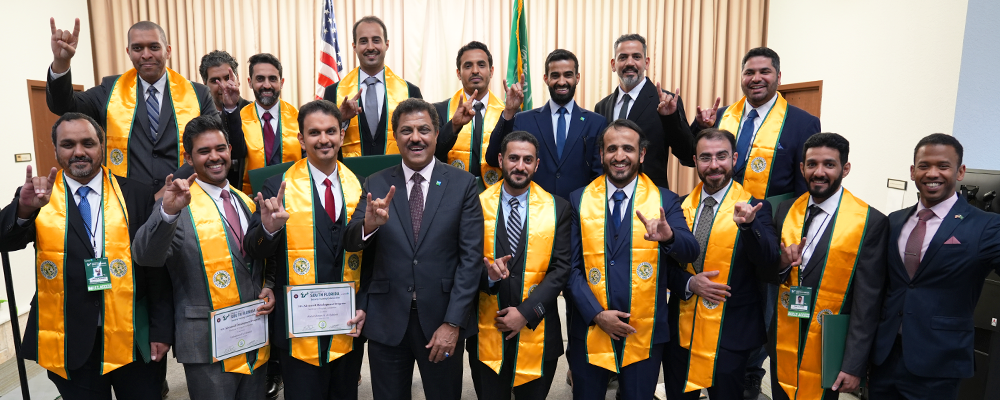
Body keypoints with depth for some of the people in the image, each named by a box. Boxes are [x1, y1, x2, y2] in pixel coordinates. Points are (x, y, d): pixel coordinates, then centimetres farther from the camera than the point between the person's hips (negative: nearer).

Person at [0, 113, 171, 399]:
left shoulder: (136, 195, 0)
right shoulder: (36, 196, 2)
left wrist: (161, 329, -1)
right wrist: (25, 208, -34)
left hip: (133, 338, 0)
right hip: (70, 342, 0)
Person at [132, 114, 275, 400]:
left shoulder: (246, 202, 12)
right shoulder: (179, 205, -8)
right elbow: (146, 256, -22)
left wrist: (268, 287, 1)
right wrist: (168, 212, -37)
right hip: (208, 345, -6)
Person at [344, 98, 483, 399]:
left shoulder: (462, 184, -3)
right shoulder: (376, 185, 2)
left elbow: (471, 256, -6)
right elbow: (350, 243, -4)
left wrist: (453, 323, -11)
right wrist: (368, 225, -27)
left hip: (442, 320, -1)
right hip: (386, 321, 1)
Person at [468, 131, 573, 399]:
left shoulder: (558, 208, 0)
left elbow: (561, 267, -5)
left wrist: (526, 312, -12)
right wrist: (488, 275, -22)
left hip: (537, 332, 0)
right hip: (486, 330, 0)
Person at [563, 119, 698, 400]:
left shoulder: (665, 201, -1)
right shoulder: (578, 200, -1)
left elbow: (691, 251, -14)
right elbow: (570, 267, -2)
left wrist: (668, 236, -35)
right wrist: (596, 314, -12)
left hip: (645, 334, 0)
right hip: (589, 328, 1)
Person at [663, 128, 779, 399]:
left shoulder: (754, 208, -7)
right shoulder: (681, 206, 3)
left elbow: (770, 269, -18)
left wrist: (747, 225, -34)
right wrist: (689, 282, -12)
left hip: (730, 334, -3)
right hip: (681, 328, 4)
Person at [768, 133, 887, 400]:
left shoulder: (870, 222, -11)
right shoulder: (786, 210, 2)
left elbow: (867, 301, -11)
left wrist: (854, 365, -12)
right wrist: (782, 263, -15)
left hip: (827, 349, -4)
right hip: (782, 344, 4)